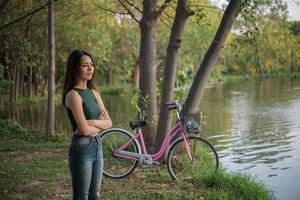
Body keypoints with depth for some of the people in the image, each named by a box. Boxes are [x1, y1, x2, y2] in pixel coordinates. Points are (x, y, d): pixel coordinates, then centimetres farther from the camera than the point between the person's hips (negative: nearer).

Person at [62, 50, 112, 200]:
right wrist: (100, 124, -3)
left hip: (97, 146, 8)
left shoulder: (94, 93, 9)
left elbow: (109, 123, 4)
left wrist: (93, 122, -13)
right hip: (82, 148, -8)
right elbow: (84, 130, -21)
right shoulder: (73, 95, -15)